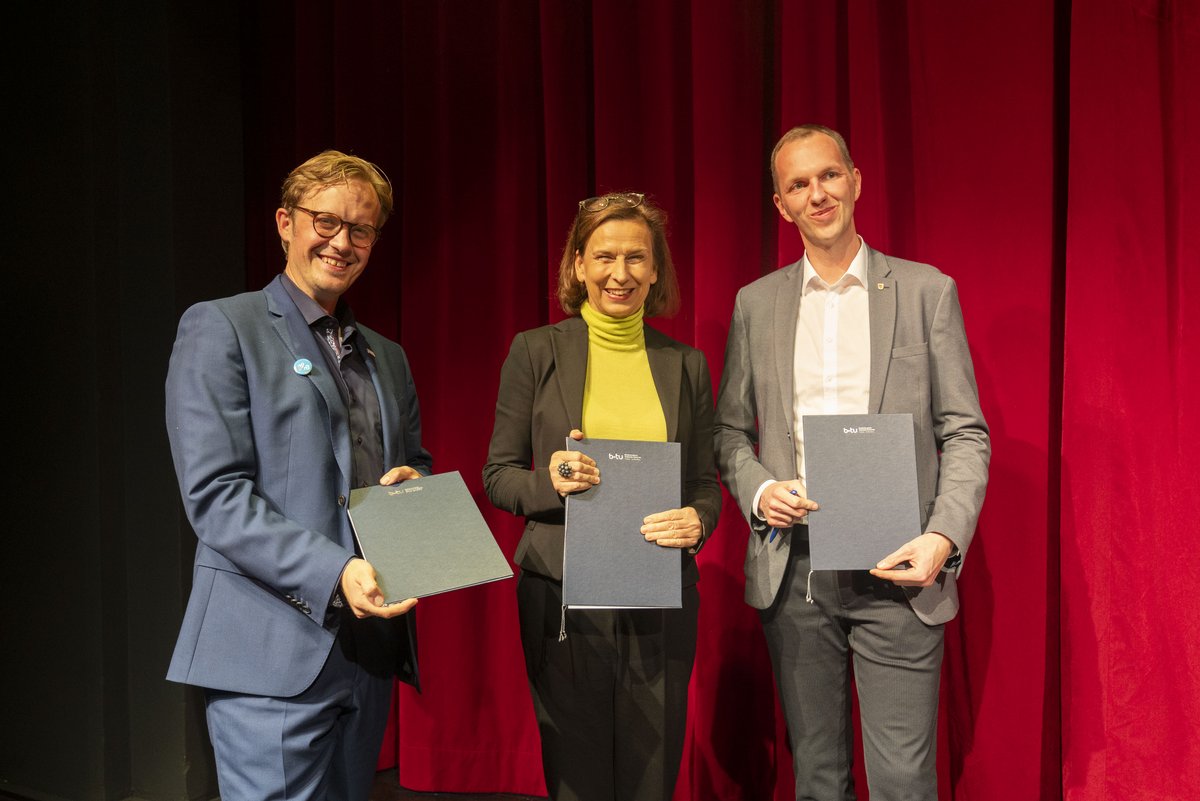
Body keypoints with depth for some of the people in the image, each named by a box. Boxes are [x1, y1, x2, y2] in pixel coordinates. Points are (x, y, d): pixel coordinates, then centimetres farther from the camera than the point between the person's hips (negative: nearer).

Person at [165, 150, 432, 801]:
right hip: (273, 650, -6)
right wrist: (334, 572, -22)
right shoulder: (219, 328, -2)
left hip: (371, 647, 6)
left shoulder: (387, 357, 18)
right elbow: (214, 495, -11)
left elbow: (416, 465, 23)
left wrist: (412, 482, -3)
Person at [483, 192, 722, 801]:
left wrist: (698, 520, -11)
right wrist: (550, 481, -17)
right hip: (564, 599, -2)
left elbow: (705, 481, 11)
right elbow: (497, 476, 3)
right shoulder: (536, 351, 1)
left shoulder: (686, 364, 8)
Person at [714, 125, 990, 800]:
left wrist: (943, 538, -13)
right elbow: (731, 431, 14)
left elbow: (965, 433, 2)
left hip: (895, 569, -2)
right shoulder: (756, 303, 10)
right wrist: (758, 490, -6)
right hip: (793, 569, 2)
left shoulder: (928, 291, 3)